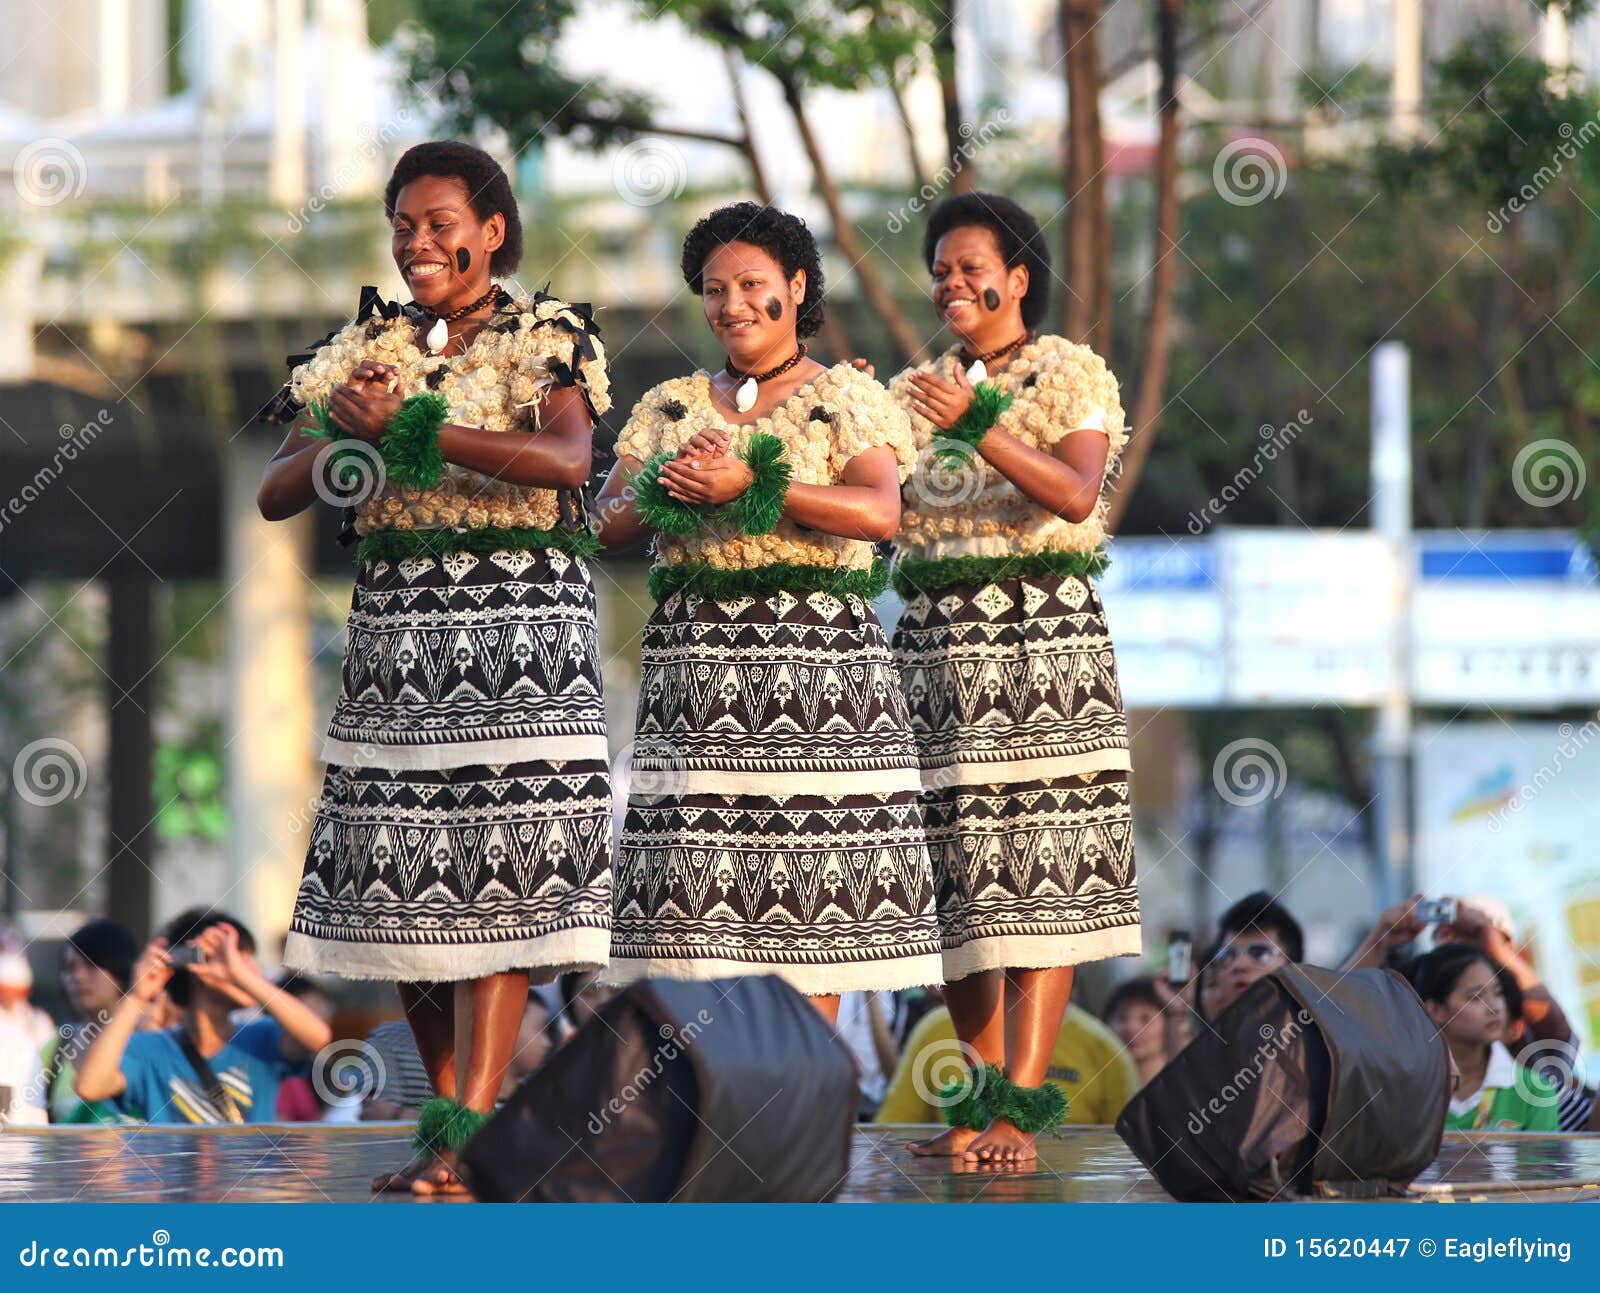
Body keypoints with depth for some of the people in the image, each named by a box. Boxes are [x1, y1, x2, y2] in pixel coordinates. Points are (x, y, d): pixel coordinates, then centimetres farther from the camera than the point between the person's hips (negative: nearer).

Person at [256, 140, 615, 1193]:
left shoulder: (548, 338, 2)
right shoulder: (367, 347, 13)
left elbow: (569, 456, -18)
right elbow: (278, 494, 8)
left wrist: (414, 428, -21)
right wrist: (346, 427, -11)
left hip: (522, 621, -4)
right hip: (398, 620, 4)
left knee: (502, 863, -11)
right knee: (405, 866, -1)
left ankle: (468, 1134, -16)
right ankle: (450, 1109, 9)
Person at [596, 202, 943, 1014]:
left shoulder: (846, 399, 5)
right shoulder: (670, 406, 17)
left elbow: (880, 512, -12)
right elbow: (609, 523, 10)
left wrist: (751, 484, -18)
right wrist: (669, 486, -11)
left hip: (817, 654, -3)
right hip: (696, 657, 3)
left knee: (816, 871, -6)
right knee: (698, 851, -6)